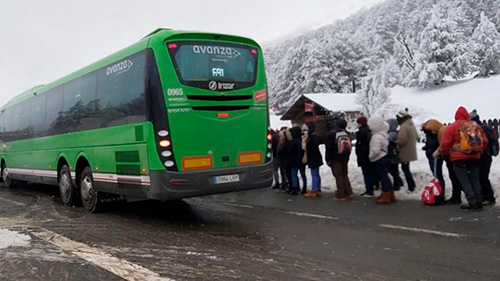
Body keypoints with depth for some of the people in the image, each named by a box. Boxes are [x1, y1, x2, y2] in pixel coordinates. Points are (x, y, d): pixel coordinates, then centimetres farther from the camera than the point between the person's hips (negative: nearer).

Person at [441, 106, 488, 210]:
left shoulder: (452, 127, -6)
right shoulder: (476, 126, 9)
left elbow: (445, 144, -8)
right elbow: (485, 142, 11)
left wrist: (444, 153, 11)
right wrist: (479, 151, 26)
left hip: (459, 159, -5)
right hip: (475, 158, 5)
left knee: (464, 181, 2)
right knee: (475, 180, 14)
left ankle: (473, 202, -4)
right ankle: (479, 202, 12)